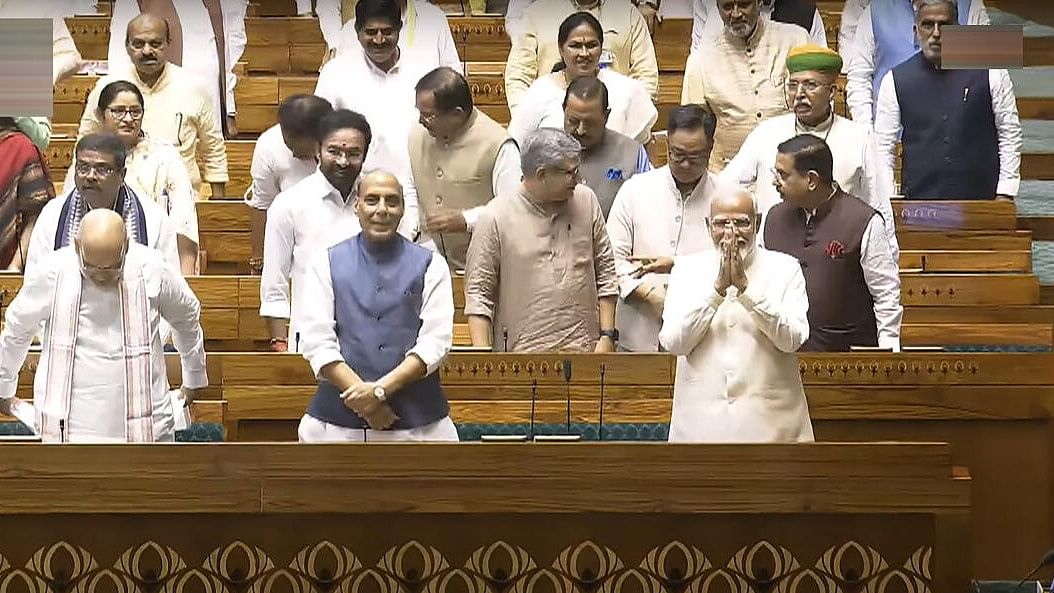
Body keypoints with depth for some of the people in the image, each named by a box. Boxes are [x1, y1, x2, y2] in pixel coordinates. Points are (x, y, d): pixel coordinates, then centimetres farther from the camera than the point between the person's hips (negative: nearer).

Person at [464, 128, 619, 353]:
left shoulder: (586, 202, 6)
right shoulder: (495, 218, -5)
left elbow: (606, 274, 11)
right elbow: (477, 293, -3)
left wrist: (607, 336, 5)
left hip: (584, 352, 3)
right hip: (520, 355, -3)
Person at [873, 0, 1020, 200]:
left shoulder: (989, 73, 3)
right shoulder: (895, 80, 5)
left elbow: (1010, 134, 5)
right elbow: (883, 146, 7)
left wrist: (1004, 194, -1)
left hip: (980, 199, 0)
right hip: (918, 201, 0)